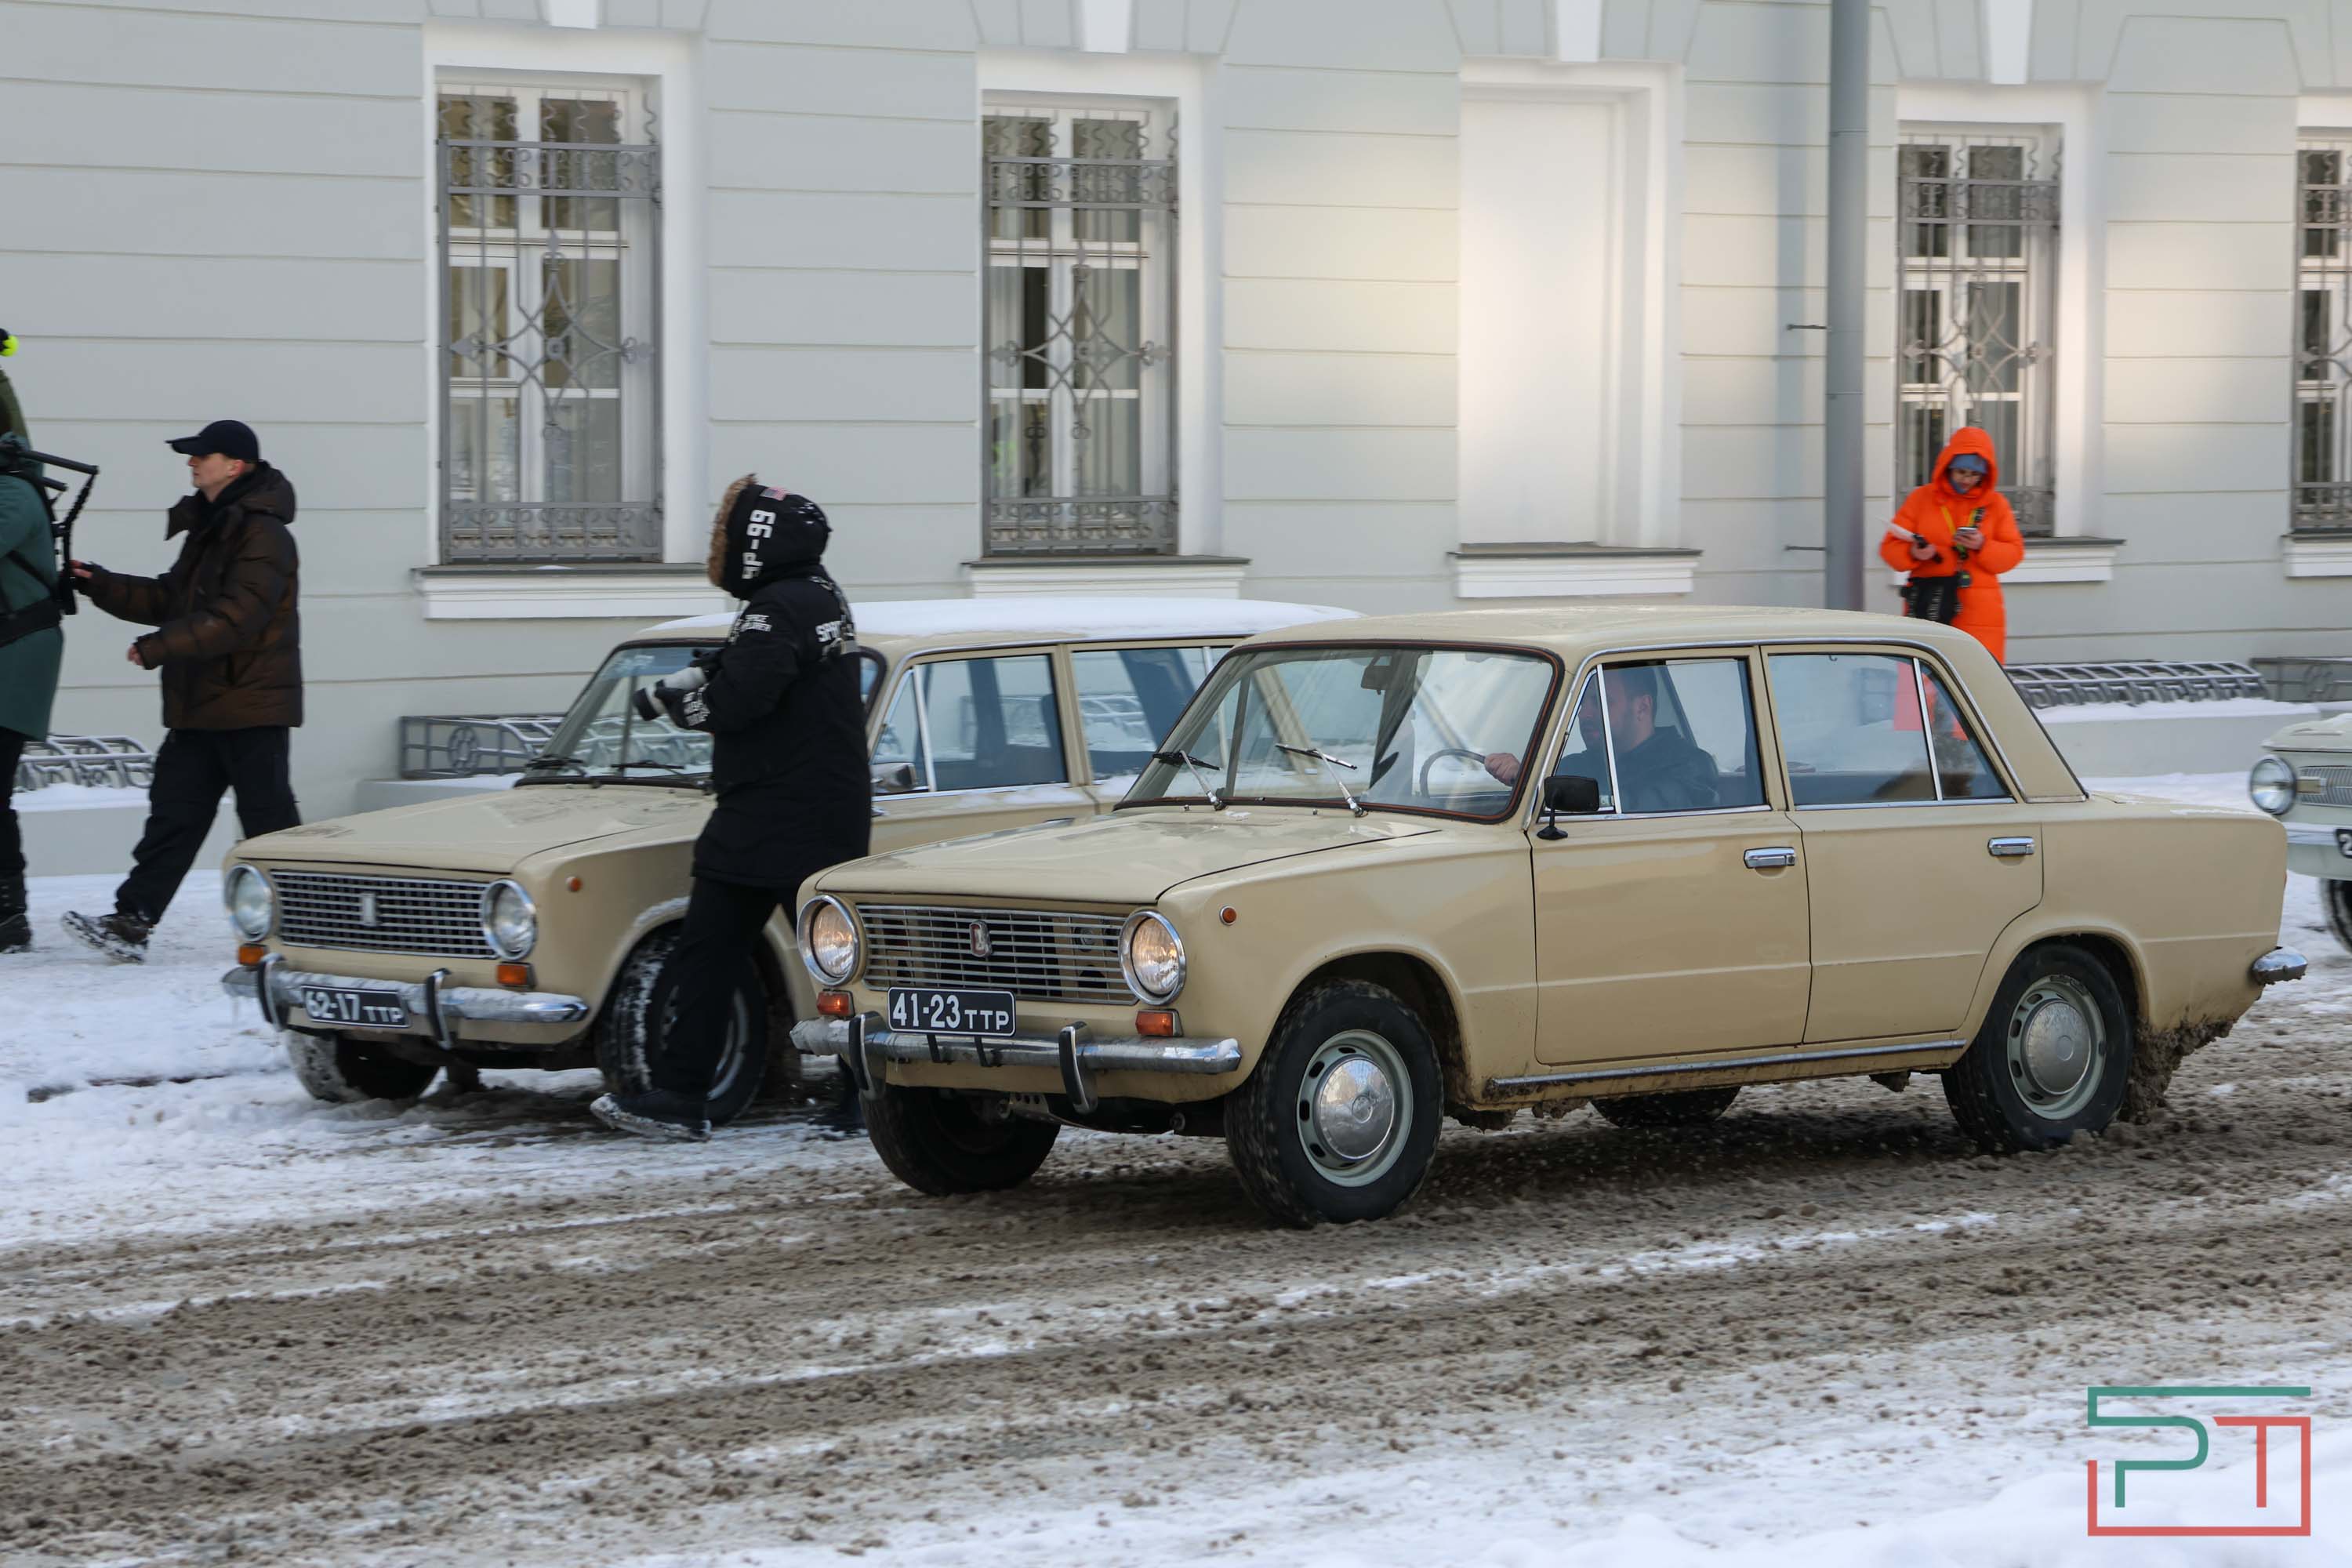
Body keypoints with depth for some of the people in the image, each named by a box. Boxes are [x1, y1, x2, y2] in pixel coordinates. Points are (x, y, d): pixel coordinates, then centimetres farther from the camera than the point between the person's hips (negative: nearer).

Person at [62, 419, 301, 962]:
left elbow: (235, 617, -24)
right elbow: (171, 600, 20)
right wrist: (100, 586, 10)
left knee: (268, 818, -2)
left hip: (251, 710, -9)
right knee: (173, 814, 4)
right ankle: (131, 923, 1)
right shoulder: (210, 529, 16)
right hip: (201, 708, 9)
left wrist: (159, 647, -25)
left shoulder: (263, 536, -15)